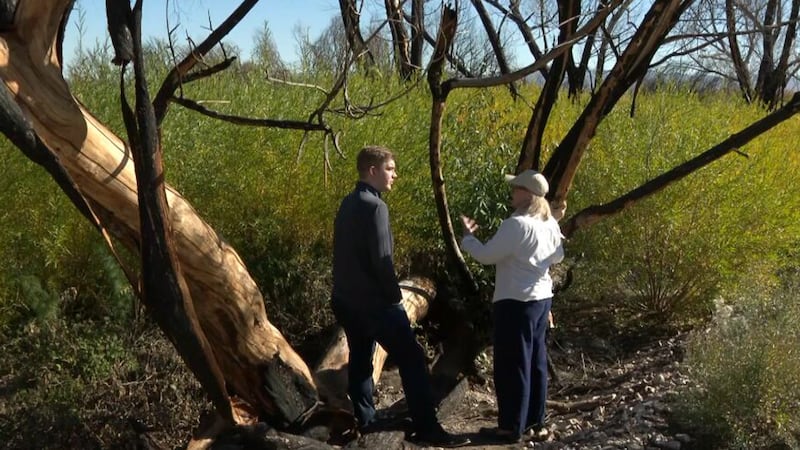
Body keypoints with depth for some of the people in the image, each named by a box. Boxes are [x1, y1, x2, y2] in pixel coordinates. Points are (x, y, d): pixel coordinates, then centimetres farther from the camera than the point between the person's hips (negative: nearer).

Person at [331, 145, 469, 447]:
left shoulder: (348, 205, 11)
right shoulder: (375, 206, -16)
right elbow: (381, 258, -20)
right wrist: (394, 295, -8)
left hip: (346, 298, 10)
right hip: (373, 300, -9)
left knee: (360, 358, 16)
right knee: (412, 360, -5)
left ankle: (365, 420, 24)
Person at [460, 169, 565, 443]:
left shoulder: (516, 224, -21)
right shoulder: (550, 224, 7)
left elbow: (486, 255, -18)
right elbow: (557, 257, 19)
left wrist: (467, 236, -2)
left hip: (516, 302, -9)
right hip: (541, 298, 9)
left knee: (512, 365, 1)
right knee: (535, 362, 16)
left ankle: (512, 427, 9)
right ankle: (535, 421, 27)